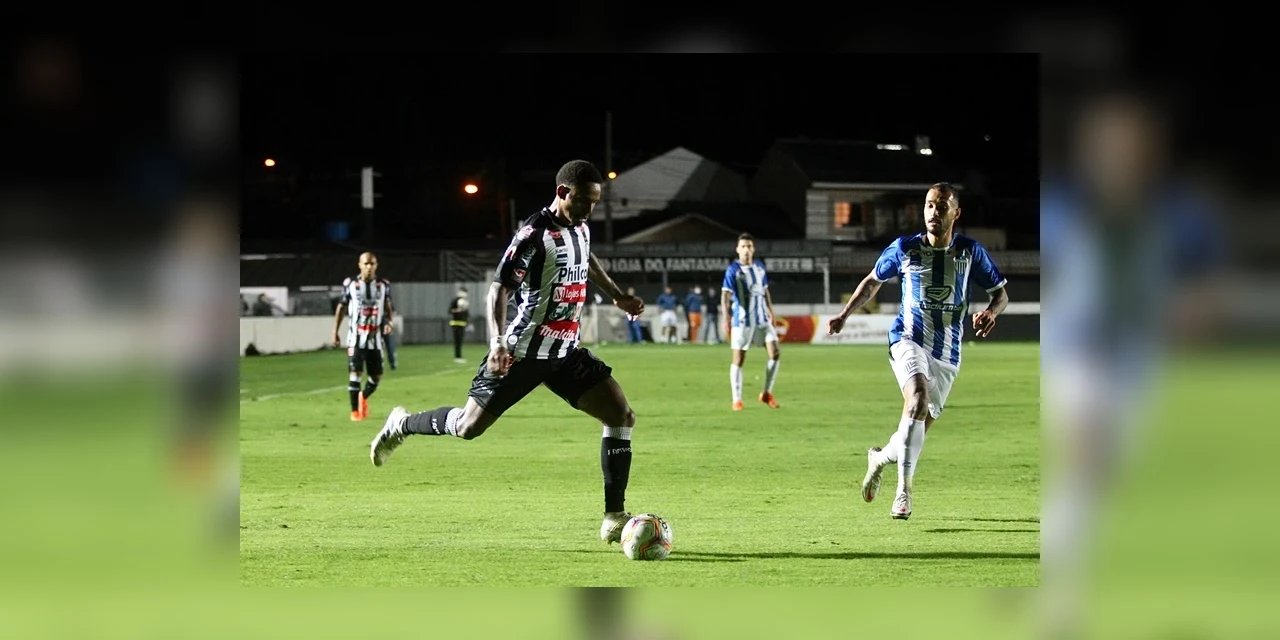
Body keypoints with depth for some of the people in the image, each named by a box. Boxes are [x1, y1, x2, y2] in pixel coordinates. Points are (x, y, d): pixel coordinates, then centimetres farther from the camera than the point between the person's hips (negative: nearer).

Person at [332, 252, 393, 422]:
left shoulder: (383, 285, 3)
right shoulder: (350, 284, -2)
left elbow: (387, 307, 13)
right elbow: (341, 308, 6)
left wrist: (388, 322, -8)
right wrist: (335, 332, 6)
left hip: (375, 336, 2)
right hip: (356, 336, -2)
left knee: (376, 375, 4)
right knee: (355, 371, -10)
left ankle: (363, 397, 33)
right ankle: (355, 410, -3)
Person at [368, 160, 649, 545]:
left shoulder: (580, 229, 7)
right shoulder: (535, 234, -18)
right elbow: (499, 288, -22)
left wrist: (618, 296, 38)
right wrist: (497, 342, -34)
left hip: (564, 353, 7)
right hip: (523, 353, -7)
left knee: (622, 416, -6)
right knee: (469, 427, -4)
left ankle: (615, 519, -3)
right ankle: (402, 425, 28)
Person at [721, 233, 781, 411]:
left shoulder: (759, 267, 7)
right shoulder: (733, 270, -10)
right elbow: (725, 295, -17)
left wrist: (770, 311, 21)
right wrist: (726, 319, -27)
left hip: (762, 318, 5)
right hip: (742, 321, -5)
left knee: (774, 353, -5)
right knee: (738, 360, -1)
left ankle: (766, 394, 9)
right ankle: (737, 400, 8)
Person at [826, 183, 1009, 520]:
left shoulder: (970, 251, -1)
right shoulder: (904, 248, -1)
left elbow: (1001, 292, 6)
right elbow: (873, 280, 16)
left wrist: (991, 312, -17)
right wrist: (844, 314, 5)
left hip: (947, 352, 3)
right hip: (909, 340, -3)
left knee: (919, 428, 7)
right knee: (918, 399, -30)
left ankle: (881, 457, 41)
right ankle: (903, 491, -28)